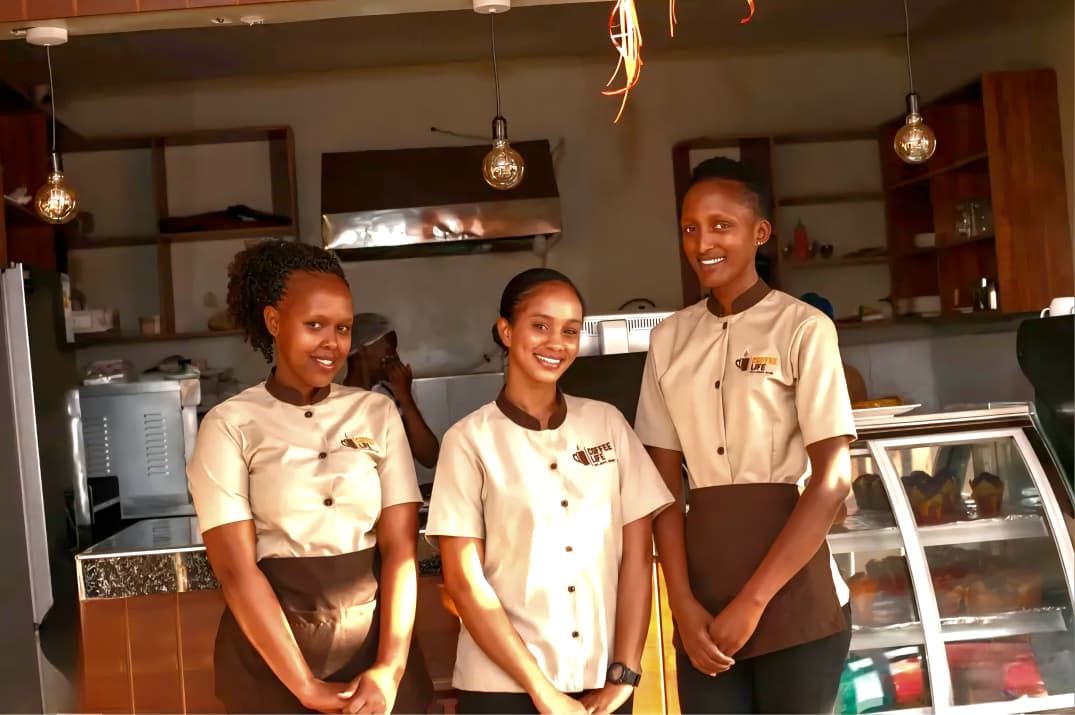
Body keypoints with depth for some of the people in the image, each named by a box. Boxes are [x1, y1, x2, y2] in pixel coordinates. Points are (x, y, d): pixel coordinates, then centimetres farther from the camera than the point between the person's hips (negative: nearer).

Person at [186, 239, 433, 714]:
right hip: (272, 657, -2)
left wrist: (390, 668, -14)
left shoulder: (378, 414, 3)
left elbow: (400, 548, -3)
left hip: (374, 635, 3)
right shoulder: (229, 426, -5)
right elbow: (236, 570, -10)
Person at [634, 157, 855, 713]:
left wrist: (753, 601, -14)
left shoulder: (802, 327, -6)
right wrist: (683, 603, -6)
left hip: (792, 596, -3)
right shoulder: (669, 338, 7)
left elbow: (833, 479, -11)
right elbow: (665, 484, 5)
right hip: (703, 593, 4)